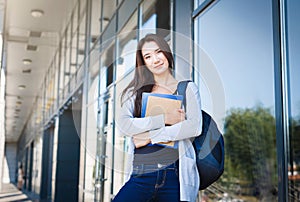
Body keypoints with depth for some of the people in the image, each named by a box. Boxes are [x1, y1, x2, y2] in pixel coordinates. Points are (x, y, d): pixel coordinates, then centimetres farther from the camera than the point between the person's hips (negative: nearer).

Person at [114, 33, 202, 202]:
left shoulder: (187, 88, 9)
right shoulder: (136, 92, 13)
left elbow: (195, 127, -7)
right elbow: (123, 125, -4)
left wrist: (151, 136, -9)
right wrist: (164, 118, -12)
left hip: (174, 174, -1)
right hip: (141, 175, 1)